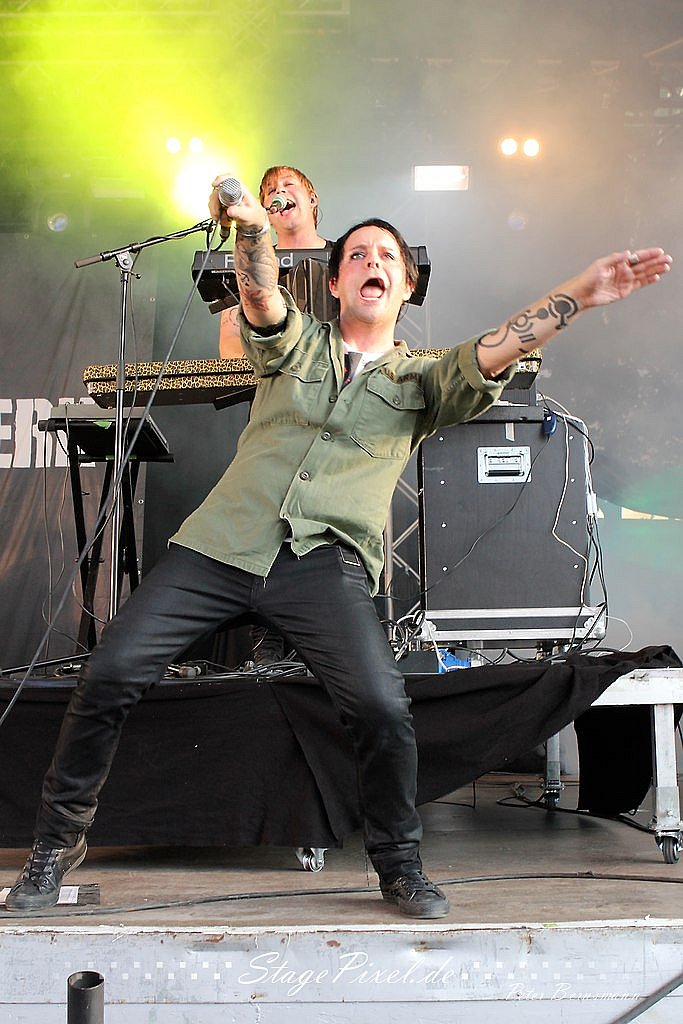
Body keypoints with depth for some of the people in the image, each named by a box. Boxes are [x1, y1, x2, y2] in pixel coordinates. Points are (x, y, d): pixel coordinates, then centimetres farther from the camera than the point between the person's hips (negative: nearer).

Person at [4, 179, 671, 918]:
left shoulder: (421, 383, 16)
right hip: (226, 539, 2)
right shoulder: (298, 346, 18)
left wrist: (580, 294, -14)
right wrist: (252, 224, -24)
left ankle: (399, 864, 5)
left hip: (325, 560, -1)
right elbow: (261, 299, -4)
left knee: (381, 706, -23)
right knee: (110, 673, -9)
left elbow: (493, 352, -1)